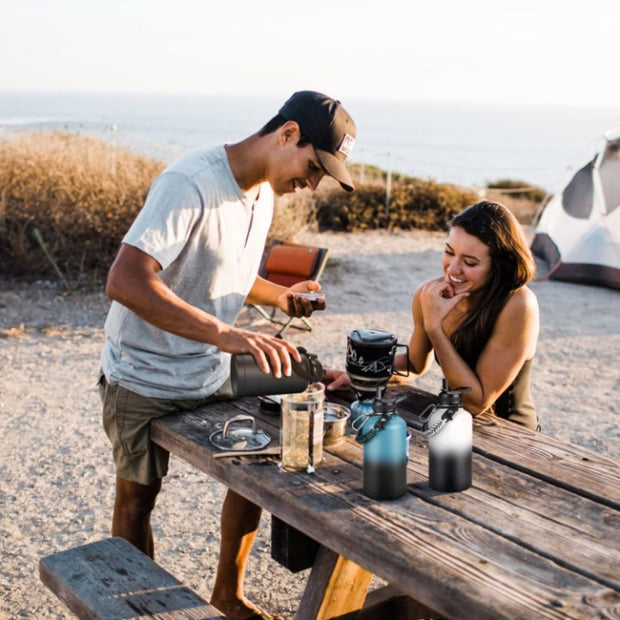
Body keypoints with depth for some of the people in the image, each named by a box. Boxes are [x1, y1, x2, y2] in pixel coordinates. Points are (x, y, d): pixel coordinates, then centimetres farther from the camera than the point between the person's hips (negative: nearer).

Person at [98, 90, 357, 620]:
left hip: (214, 376, 8)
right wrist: (226, 334, -45)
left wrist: (282, 295, -1)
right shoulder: (190, 184, -27)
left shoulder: (263, 192, 2)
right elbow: (125, 282, -38)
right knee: (138, 498, 9)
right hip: (145, 381, -7)